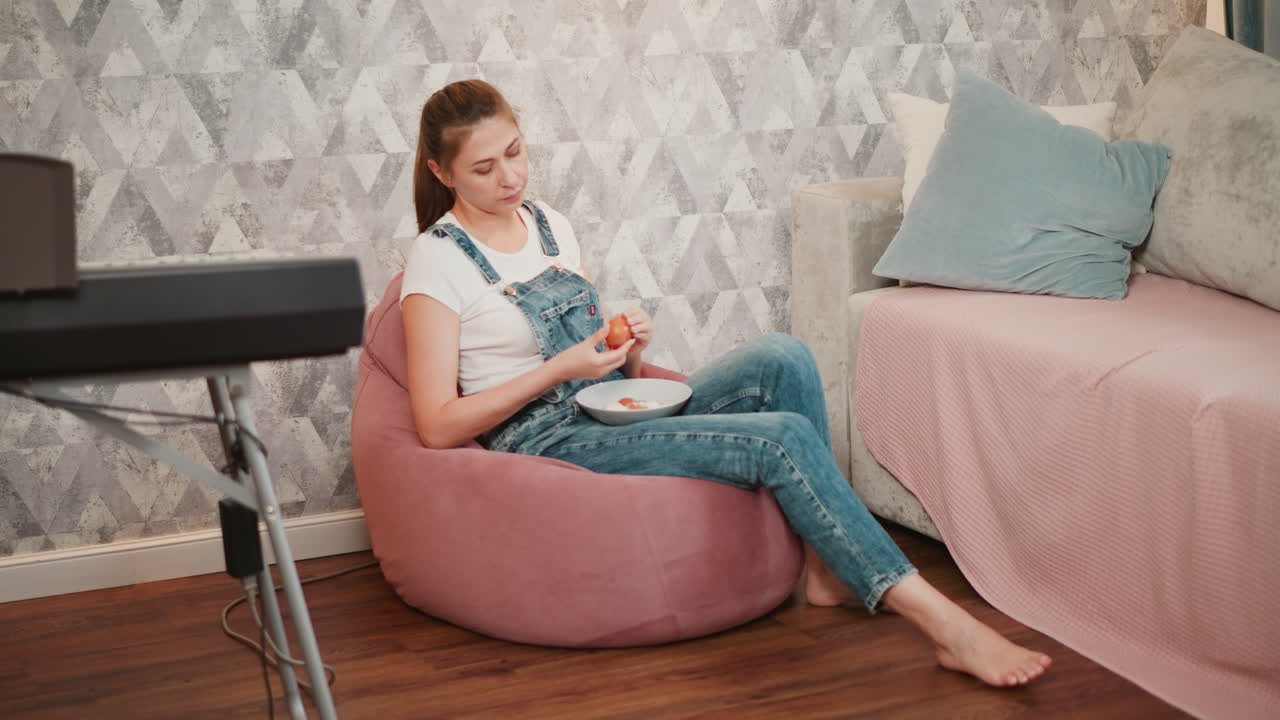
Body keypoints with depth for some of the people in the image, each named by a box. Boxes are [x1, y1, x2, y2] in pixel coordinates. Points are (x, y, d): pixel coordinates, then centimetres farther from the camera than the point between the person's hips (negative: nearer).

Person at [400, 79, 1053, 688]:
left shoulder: (549, 224, 14)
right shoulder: (437, 262, -8)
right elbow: (437, 426, -14)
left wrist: (627, 345, -4)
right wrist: (558, 370, -19)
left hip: (620, 411, 7)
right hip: (552, 442, -7)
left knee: (781, 358, -19)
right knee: (783, 438, -25)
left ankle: (827, 567, -14)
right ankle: (945, 625, -24)